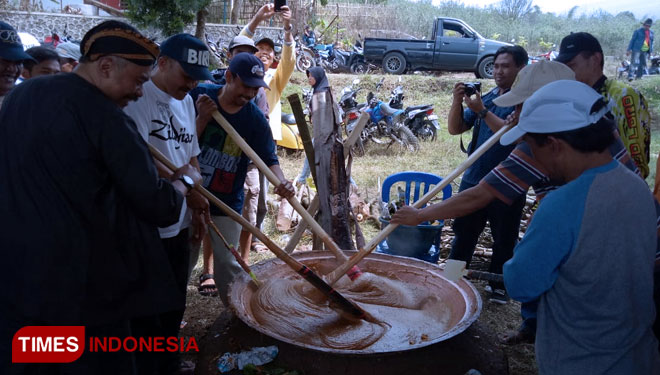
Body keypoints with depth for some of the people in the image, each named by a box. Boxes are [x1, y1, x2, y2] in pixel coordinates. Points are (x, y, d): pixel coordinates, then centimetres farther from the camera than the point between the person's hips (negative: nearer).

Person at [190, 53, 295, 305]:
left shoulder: (255, 119, -9)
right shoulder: (200, 96, -8)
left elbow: (269, 158, -10)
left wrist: (281, 181, -30)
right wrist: (201, 119, -22)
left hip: (227, 203, -1)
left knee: (226, 263, 1)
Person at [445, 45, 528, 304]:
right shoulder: (486, 97, 11)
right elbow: (455, 129, 8)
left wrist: (483, 111, -26)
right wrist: (458, 102, -8)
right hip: (473, 178, 5)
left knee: (504, 239, 9)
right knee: (463, 233, 13)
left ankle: (498, 285, 25)